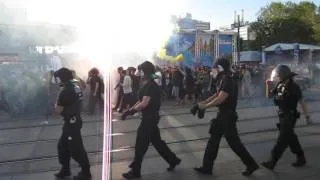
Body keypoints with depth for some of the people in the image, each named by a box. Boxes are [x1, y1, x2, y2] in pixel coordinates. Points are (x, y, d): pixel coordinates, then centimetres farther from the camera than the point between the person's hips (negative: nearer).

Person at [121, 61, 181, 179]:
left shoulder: (151, 86, -20)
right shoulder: (147, 85, 13)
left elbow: (144, 104, -25)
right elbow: (140, 101, 16)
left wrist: (130, 111, -15)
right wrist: (129, 111, 9)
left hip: (149, 119, -10)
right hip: (150, 118, 10)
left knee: (140, 145, 1)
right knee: (157, 141, 18)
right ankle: (173, 160, 30)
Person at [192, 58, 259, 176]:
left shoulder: (228, 81, -21)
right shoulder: (223, 80, 10)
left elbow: (220, 99, -27)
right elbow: (216, 95, 14)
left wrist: (204, 106, -16)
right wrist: (201, 103, 7)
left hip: (228, 116, -10)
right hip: (222, 114, 10)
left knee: (233, 142, 1)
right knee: (213, 140, 12)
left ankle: (251, 164, 20)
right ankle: (207, 167, 21)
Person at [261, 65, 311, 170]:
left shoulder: (293, 87, -15)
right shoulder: (280, 86, 5)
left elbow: (301, 101, -11)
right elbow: (269, 95, 11)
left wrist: (307, 115, -9)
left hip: (290, 117, -8)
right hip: (283, 116, 8)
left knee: (282, 140, -5)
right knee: (290, 138, 17)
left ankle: (272, 162, -3)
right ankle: (301, 158, 32)